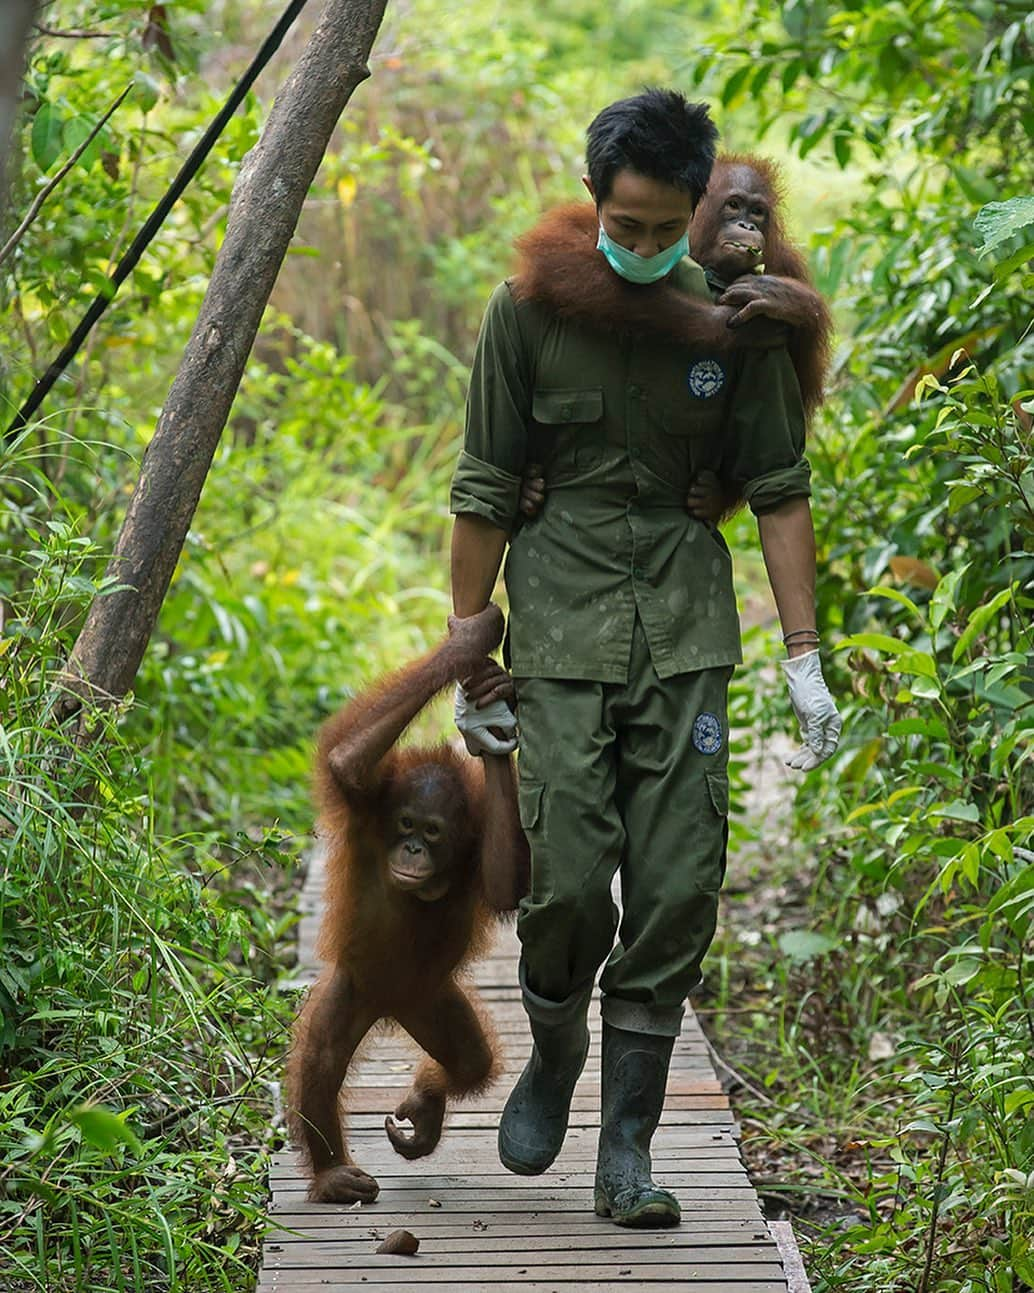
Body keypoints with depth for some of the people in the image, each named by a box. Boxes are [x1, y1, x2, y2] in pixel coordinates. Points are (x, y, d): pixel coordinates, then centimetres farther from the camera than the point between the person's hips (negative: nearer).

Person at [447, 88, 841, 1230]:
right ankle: (553, 1054, 22)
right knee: (569, 877, -10)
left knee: (677, 891, -3)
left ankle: (626, 1147, 7)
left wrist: (804, 659, 0)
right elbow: (484, 495, 3)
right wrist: (469, 663, 4)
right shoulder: (529, 311, -1)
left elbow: (778, 491, 6)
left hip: (687, 632, 2)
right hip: (563, 631, -1)